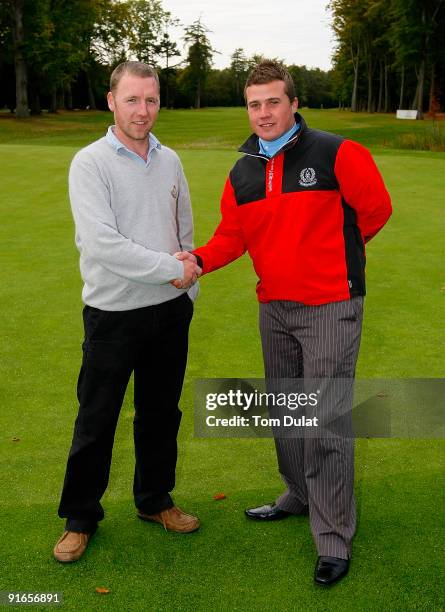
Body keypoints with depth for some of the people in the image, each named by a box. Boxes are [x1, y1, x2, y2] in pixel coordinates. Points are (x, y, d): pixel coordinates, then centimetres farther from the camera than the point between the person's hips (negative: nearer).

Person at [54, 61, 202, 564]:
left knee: (161, 413, 16)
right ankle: (80, 517, 24)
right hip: (113, 314, -5)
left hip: (170, 313, 5)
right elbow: (102, 243, -21)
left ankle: (154, 500, 35)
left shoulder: (169, 161, 7)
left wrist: (187, 293, 10)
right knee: (96, 421, 6)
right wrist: (171, 269, -16)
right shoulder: (90, 163, -10)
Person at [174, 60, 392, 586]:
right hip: (275, 307, 7)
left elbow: (376, 208, -5)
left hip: (331, 306, -6)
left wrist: (334, 248, 6)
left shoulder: (335, 154, -12)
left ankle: (334, 538, 8)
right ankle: (300, 495, 40)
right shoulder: (242, 173, 6)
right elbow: (232, 235, 7)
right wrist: (200, 259, -13)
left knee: (326, 423, -6)